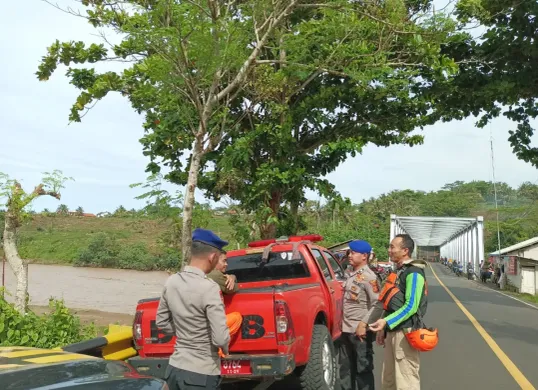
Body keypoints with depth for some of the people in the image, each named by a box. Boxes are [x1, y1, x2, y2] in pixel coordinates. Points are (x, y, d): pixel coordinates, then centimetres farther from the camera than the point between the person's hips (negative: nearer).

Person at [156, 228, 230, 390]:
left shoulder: (171, 281, -1)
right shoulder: (209, 288, -21)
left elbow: (162, 322, 12)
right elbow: (221, 339, -22)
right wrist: (225, 349, -1)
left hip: (174, 369, 6)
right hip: (201, 375, -6)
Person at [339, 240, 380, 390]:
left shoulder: (368, 277, -15)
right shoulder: (350, 273, 9)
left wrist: (364, 324, -20)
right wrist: (342, 322, 15)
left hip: (360, 331, -8)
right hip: (346, 329, 8)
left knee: (363, 368, 3)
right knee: (346, 367, 18)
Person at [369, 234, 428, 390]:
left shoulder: (413, 273, -13)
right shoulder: (398, 271, 16)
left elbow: (411, 306, -19)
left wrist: (386, 321, -25)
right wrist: (383, 328, 17)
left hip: (405, 331, -9)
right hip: (392, 331, 9)